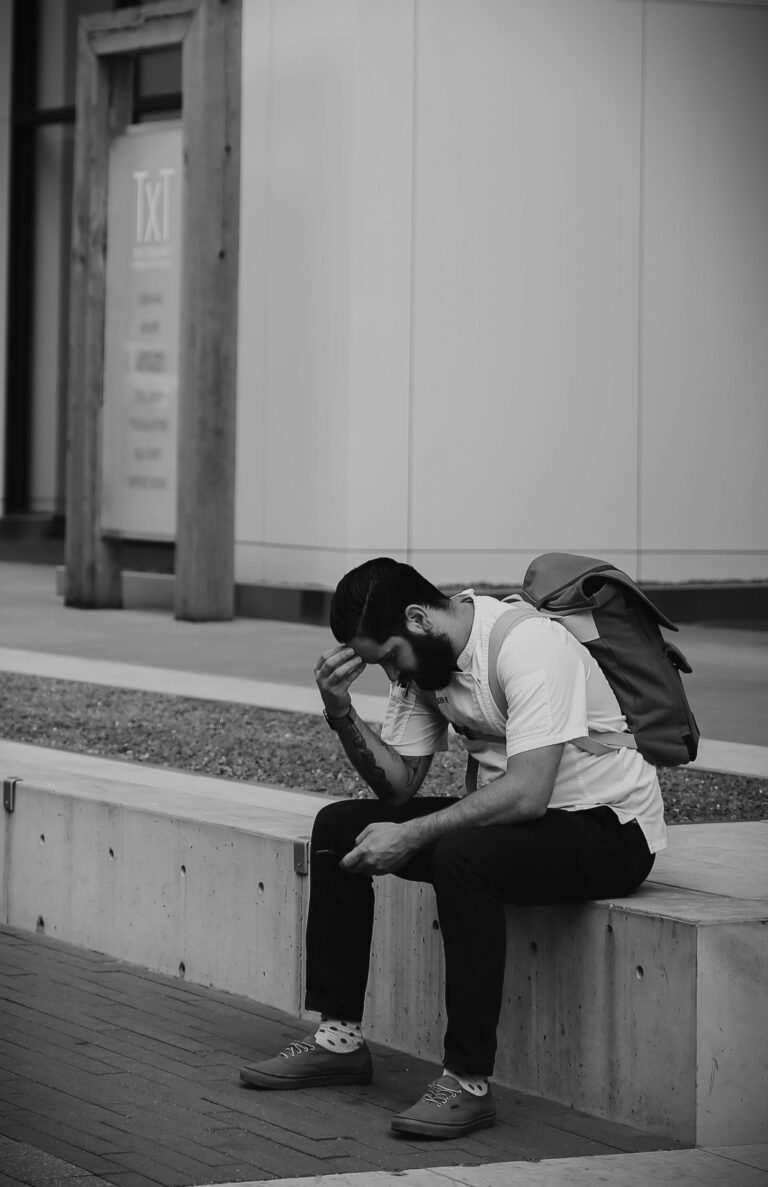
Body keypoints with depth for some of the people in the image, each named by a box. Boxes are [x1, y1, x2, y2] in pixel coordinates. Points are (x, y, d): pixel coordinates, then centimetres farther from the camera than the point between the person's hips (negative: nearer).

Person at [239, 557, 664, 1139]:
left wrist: (412, 835, -30)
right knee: (339, 826, 1)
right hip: (508, 815, 9)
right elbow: (399, 785, 4)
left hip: (609, 828, -9)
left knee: (461, 854, -36)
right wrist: (341, 711, -11)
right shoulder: (422, 660, 1)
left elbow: (527, 793, -32)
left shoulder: (530, 647, -25)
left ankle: (470, 1080, -29)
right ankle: (341, 1035, 5)